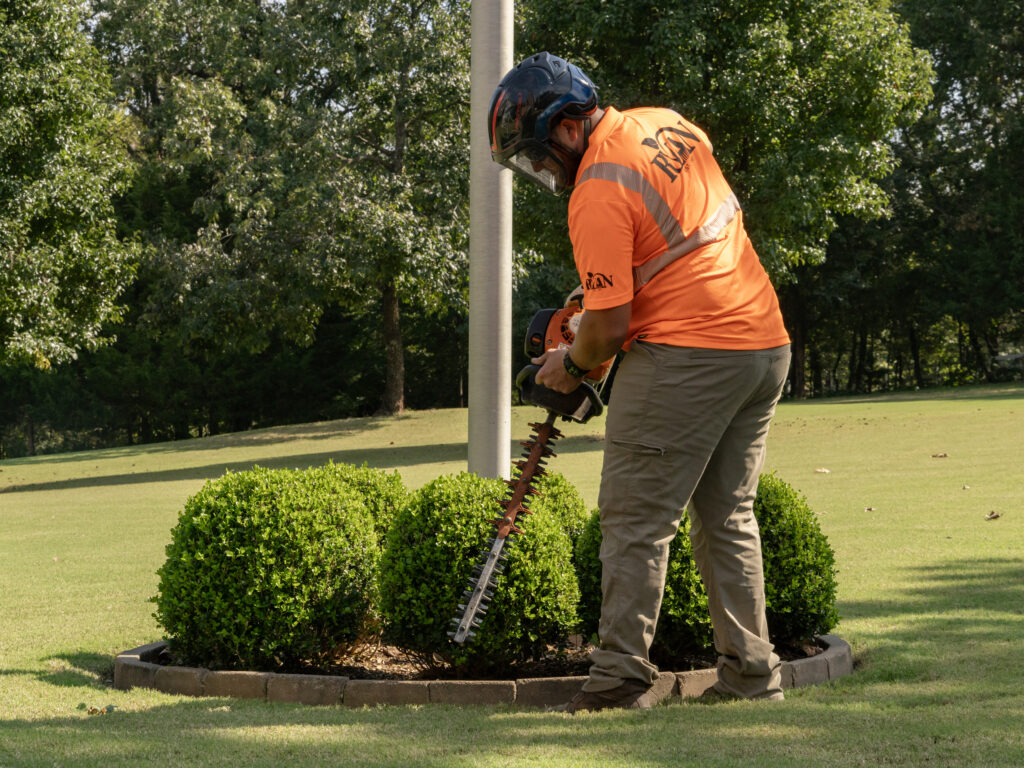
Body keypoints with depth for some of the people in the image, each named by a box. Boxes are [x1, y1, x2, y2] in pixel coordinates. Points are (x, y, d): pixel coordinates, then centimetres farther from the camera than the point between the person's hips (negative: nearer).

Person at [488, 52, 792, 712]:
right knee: (728, 516, 15)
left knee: (636, 521, -2)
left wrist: (571, 366, 5)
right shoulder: (666, 124, 9)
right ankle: (752, 670, 15)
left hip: (685, 356, -9)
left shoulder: (597, 194, -16)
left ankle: (621, 677, -3)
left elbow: (610, 323, -16)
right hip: (766, 341, 9)